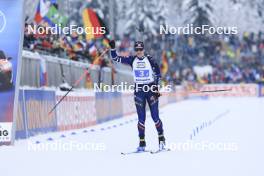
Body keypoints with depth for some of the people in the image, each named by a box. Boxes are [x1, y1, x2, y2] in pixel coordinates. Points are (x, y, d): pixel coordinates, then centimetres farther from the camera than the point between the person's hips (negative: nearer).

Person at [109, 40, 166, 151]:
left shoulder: (150, 60, -4)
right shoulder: (132, 60, 2)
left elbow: (157, 74, 2)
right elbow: (116, 58, 1)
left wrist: (156, 87, -3)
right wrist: (113, 48, -13)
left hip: (151, 89, -2)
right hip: (139, 90, 2)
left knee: (155, 116, -4)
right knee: (141, 118, 0)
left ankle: (161, 139, 10)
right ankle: (142, 143, 4)